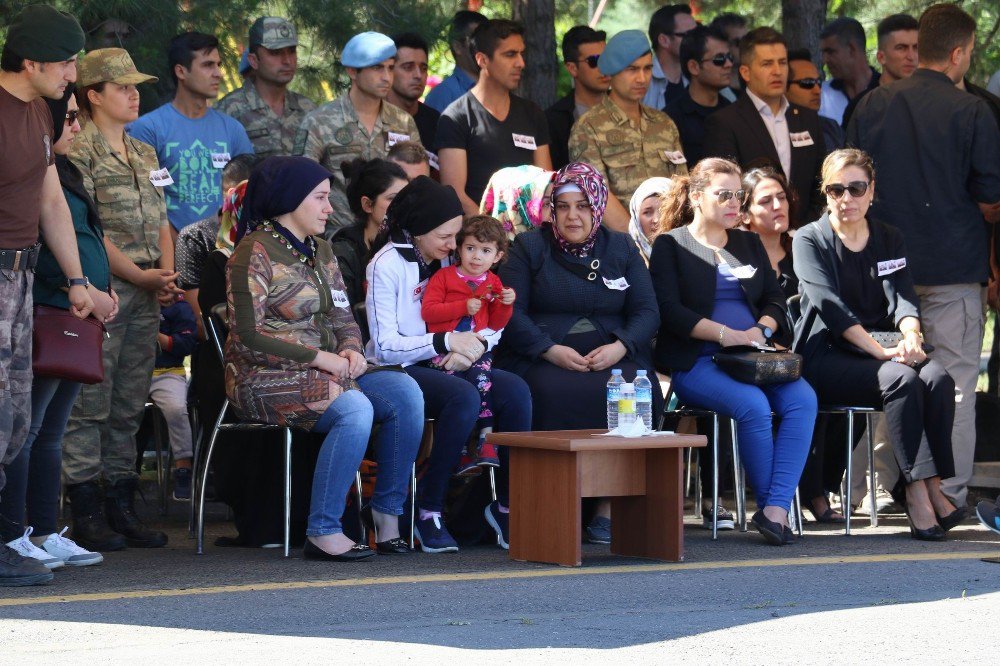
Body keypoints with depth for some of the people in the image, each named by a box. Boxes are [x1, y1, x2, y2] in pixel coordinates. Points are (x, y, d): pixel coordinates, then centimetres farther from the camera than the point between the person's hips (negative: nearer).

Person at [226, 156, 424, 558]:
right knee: (355, 408, -33)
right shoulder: (255, 254, -9)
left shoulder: (320, 250, 16)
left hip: (327, 371, 8)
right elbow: (248, 338, -16)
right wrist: (320, 358, -17)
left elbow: (343, 317, 20)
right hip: (267, 377, -8)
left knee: (405, 392, -17)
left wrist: (351, 348, -5)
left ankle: (388, 512, -9)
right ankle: (323, 532, -29)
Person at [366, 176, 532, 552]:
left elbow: (490, 325, 11)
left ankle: (508, 503, -16)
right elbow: (385, 346, -14)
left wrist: (474, 346, -12)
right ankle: (429, 508, -24)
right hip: (398, 370, -6)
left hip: (444, 367, 6)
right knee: (464, 397, -34)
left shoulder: (447, 260, 11)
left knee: (516, 390, -20)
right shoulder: (387, 265, -8)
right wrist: (447, 342, -22)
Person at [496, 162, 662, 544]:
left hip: (610, 358, 2)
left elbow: (646, 312, 10)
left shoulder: (622, 249, 18)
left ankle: (610, 509, -28)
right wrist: (551, 350, -15)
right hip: (541, 361, -2)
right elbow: (511, 312, 1)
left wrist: (619, 346, -11)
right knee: (556, 394, -36)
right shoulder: (528, 247, 11)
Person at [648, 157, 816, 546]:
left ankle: (776, 510, -33)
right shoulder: (671, 245, 6)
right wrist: (724, 334, -17)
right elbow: (669, 310, -6)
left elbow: (775, 299, 17)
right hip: (696, 363, -5)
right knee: (753, 405, -34)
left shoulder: (749, 244, 23)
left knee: (803, 399, -26)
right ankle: (772, 507, -19)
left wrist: (761, 329, -6)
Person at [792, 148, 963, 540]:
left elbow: (902, 298, 2)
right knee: (902, 379, -32)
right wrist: (883, 352, -24)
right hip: (826, 358, -4)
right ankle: (918, 493, -35)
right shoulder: (810, 240, 1)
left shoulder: (889, 240, 16)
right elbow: (831, 306, -13)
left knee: (937, 378, -27)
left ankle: (934, 489, -30)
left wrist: (911, 337, -23)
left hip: (877, 354, 4)